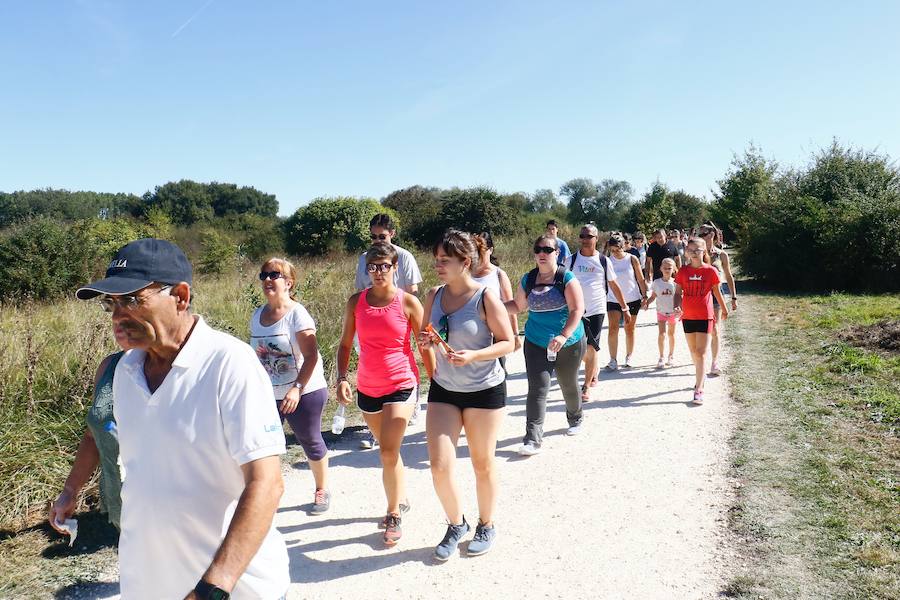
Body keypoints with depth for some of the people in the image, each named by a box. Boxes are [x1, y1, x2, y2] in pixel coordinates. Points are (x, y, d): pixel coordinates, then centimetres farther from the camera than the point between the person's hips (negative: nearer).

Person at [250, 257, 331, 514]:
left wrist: (297, 389, -26)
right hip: (268, 395, 5)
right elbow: (256, 354, 14)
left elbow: (311, 356, -19)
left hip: (304, 392, -5)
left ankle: (322, 491, 31)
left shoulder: (297, 314, -14)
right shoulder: (257, 315, 5)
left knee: (311, 443, 10)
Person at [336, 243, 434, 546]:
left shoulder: (408, 302, -9)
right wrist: (342, 378, -6)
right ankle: (400, 500, 40)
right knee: (388, 450, 18)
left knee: (388, 452, -12)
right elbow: (345, 344, 7)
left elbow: (425, 345, -3)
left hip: (401, 385, -4)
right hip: (367, 387, 4)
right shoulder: (356, 302, 0)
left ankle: (393, 515, 8)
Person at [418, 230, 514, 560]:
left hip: (485, 390, -4)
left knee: (482, 464, 12)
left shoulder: (485, 297, -15)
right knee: (439, 465, -2)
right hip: (443, 389, 4)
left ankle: (486, 526, 35)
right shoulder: (434, 295, 0)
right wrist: (425, 341, -11)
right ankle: (456, 524, 25)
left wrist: (474, 355, -27)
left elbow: (508, 342, -12)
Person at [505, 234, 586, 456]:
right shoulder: (528, 280, 0)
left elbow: (577, 309, -19)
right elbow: (518, 305, 13)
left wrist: (564, 336, -32)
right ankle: (532, 439, -10)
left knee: (568, 385, 18)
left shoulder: (567, 279, -13)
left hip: (569, 344, -2)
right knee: (537, 389, -9)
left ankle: (576, 418, 47)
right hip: (536, 344, 2)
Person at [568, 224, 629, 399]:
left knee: (591, 347, -4)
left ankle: (586, 387, 5)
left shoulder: (603, 261, 2)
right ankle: (595, 367, 38)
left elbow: (614, 286, 8)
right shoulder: (572, 260, 3)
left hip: (597, 310, -1)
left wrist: (625, 308, 8)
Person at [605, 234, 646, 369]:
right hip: (613, 300, 0)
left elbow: (640, 279, 1)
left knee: (630, 329, 10)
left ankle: (629, 357, 24)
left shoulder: (632, 259, -5)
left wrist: (645, 296, 0)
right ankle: (613, 360, -7)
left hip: (633, 299, 0)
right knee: (613, 328, -10)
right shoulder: (608, 261, -5)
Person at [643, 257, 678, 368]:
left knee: (671, 333, 13)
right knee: (662, 333, -10)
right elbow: (653, 296, 4)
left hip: (673, 312, 0)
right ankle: (661, 357, -2)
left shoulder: (675, 282, -6)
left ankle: (671, 356, 26)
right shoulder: (657, 282, -3)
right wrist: (647, 302, -14)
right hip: (661, 311, 0)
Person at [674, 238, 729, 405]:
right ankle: (701, 376, 40)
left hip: (704, 316, -3)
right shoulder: (683, 271, 1)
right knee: (693, 351, 16)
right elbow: (678, 293, 4)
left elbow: (717, 292, 8)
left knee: (701, 353, -8)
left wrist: (724, 310, 20)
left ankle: (699, 389, -9)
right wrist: (677, 307, -14)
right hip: (687, 316, 3)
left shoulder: (710, 271, -4)